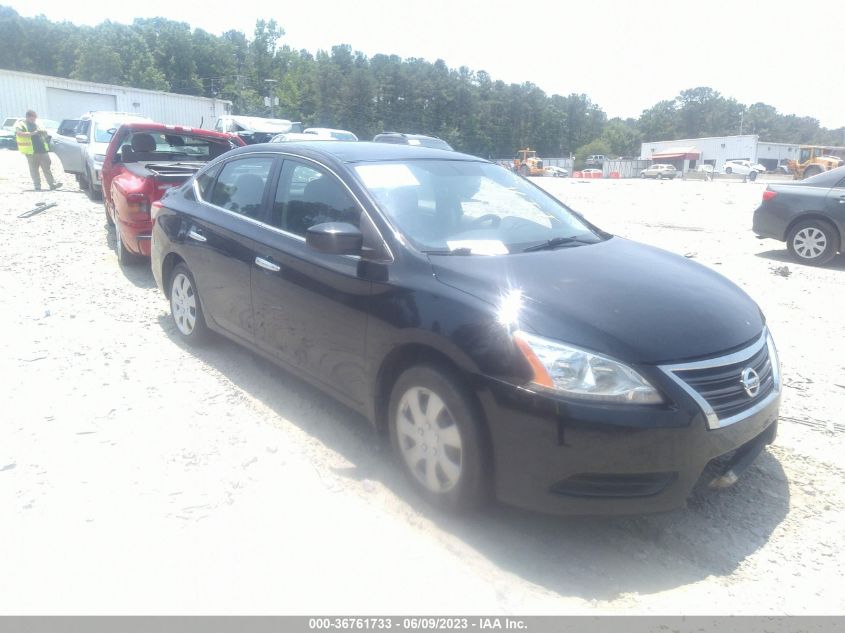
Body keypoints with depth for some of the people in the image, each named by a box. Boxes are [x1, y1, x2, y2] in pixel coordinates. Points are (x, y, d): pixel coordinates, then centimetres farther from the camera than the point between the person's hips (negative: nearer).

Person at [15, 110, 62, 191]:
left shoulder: (37, 123, 18)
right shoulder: (20, 125, 2)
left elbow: (45, 134, 24)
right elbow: (19, 133, -16)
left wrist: (43, 131, 0)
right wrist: (32, 133, -24)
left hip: (43, 150, 4)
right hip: (31, 151, -4)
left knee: (47, 168, 0)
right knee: (34, 170, 0)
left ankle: (52, 184, -2)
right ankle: (37, 186, 3)